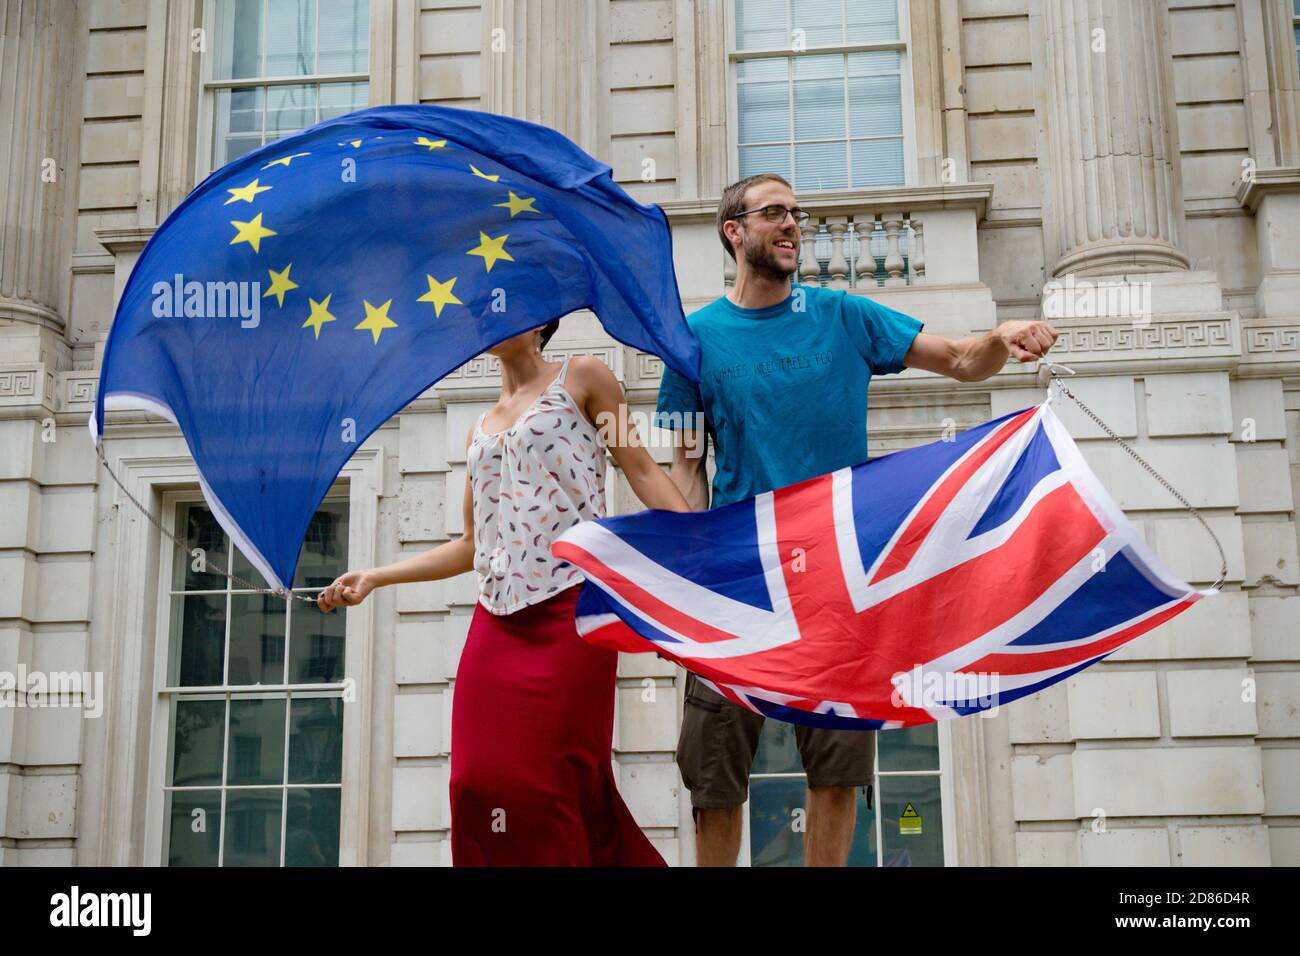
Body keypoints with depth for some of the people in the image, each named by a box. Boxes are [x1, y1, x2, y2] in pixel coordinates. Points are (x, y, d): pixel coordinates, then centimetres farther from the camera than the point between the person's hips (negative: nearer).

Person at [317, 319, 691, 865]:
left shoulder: (582, 378, 8)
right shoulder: (480, 432, 22)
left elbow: (641, 470, 2)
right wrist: (374, 577, 17)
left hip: (570, 610, -5)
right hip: (498, 619, 6)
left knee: (549, 783, -10)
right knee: (482, 780, -4)